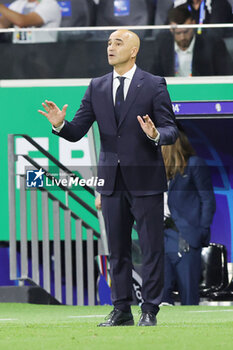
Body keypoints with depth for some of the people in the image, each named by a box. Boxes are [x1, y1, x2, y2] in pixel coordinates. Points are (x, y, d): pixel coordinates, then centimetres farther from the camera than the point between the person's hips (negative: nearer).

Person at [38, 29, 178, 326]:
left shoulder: (154, 85, -2)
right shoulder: (97, 87, 9)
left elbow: (171, 129, -6)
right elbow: (76, 132, 5)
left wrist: (155, 134, -28)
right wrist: (60, 124, -16)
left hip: (145, 179, -4)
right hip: (112, 180, 4)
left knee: (152, 247, -2)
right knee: (117, 249, 9)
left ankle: (150, 311, 4)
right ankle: (121, 311, 16)